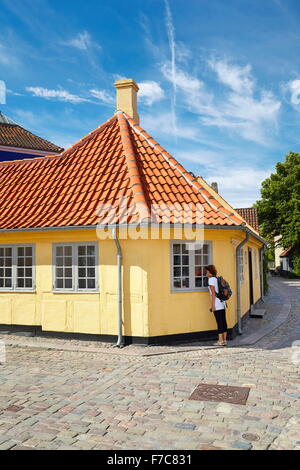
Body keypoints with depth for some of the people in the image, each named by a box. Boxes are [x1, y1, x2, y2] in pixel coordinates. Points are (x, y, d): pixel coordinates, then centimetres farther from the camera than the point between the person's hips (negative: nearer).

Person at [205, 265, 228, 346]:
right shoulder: (218, 279, 14)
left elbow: (213, 293, -13)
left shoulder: (211, 279, -8)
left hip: (217, 303, -8)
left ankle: (220, 341, -2)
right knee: (223, 321, 9)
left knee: (219, 322, -5)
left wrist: (213, 305, -13)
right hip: (222, 303, 8)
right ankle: (224, 340, 14)